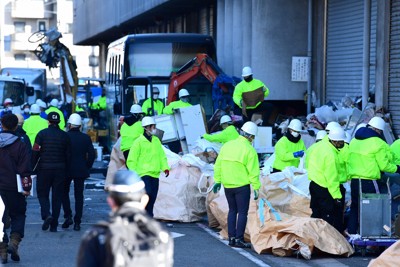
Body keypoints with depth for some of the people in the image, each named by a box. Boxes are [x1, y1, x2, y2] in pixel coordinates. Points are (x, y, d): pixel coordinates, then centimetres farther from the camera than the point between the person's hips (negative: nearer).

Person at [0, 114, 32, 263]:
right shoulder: (20, 146, -6)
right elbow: (25, 170, -8)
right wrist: (26, 188, -2)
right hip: (13, 188, -2)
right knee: (18, 215, 13)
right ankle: (14, 243, -8)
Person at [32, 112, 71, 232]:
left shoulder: (42, 134, -5)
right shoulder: (65, 136, 4)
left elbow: (35, 152, -8)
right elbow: (68, 155, 6)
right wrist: (66, 170, 12)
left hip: (44, 168, -2)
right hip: (60, 170, 2)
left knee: (42, 193, 10)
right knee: (57, 196, 7)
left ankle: (46, 214, -15)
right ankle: (54, 225, 7)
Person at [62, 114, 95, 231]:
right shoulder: (86, 138, -1)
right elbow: (92, 154, -1)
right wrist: (87, 167, 9)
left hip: (66, 170, -2)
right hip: (81, 171, 2)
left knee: (64, 193, 15)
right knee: (79, 196, 7)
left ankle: (68, 216, 1)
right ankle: (77, 222, 4)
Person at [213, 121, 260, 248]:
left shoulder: (227, 146, 7)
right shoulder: (249, 150, -11)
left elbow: (218, 165, 9)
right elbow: (253, 171, -13)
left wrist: (217, 180, 16)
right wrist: (256, 187, -9)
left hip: (227, 185, 6)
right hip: (242, 186, -6)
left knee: (232, 210, 16)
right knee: (242, 212, 1)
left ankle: (231, 237, 16)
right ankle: (239, 239, -1)